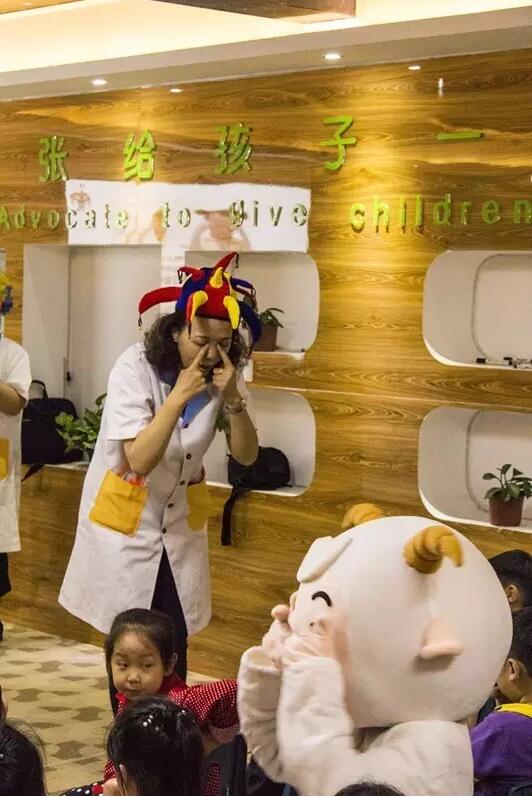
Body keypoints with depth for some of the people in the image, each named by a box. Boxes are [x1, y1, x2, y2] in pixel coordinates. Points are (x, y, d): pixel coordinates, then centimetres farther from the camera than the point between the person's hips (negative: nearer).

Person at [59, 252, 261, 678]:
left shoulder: (224, 374, -7)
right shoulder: (135, 367, -22)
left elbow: (246, 455, -8)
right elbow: (139, 460, -28)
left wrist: (233, 399, -24)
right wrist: (179, 396, -34)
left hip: (181, 520, 4)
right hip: (125, 519, -4)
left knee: (176, 642, 6)